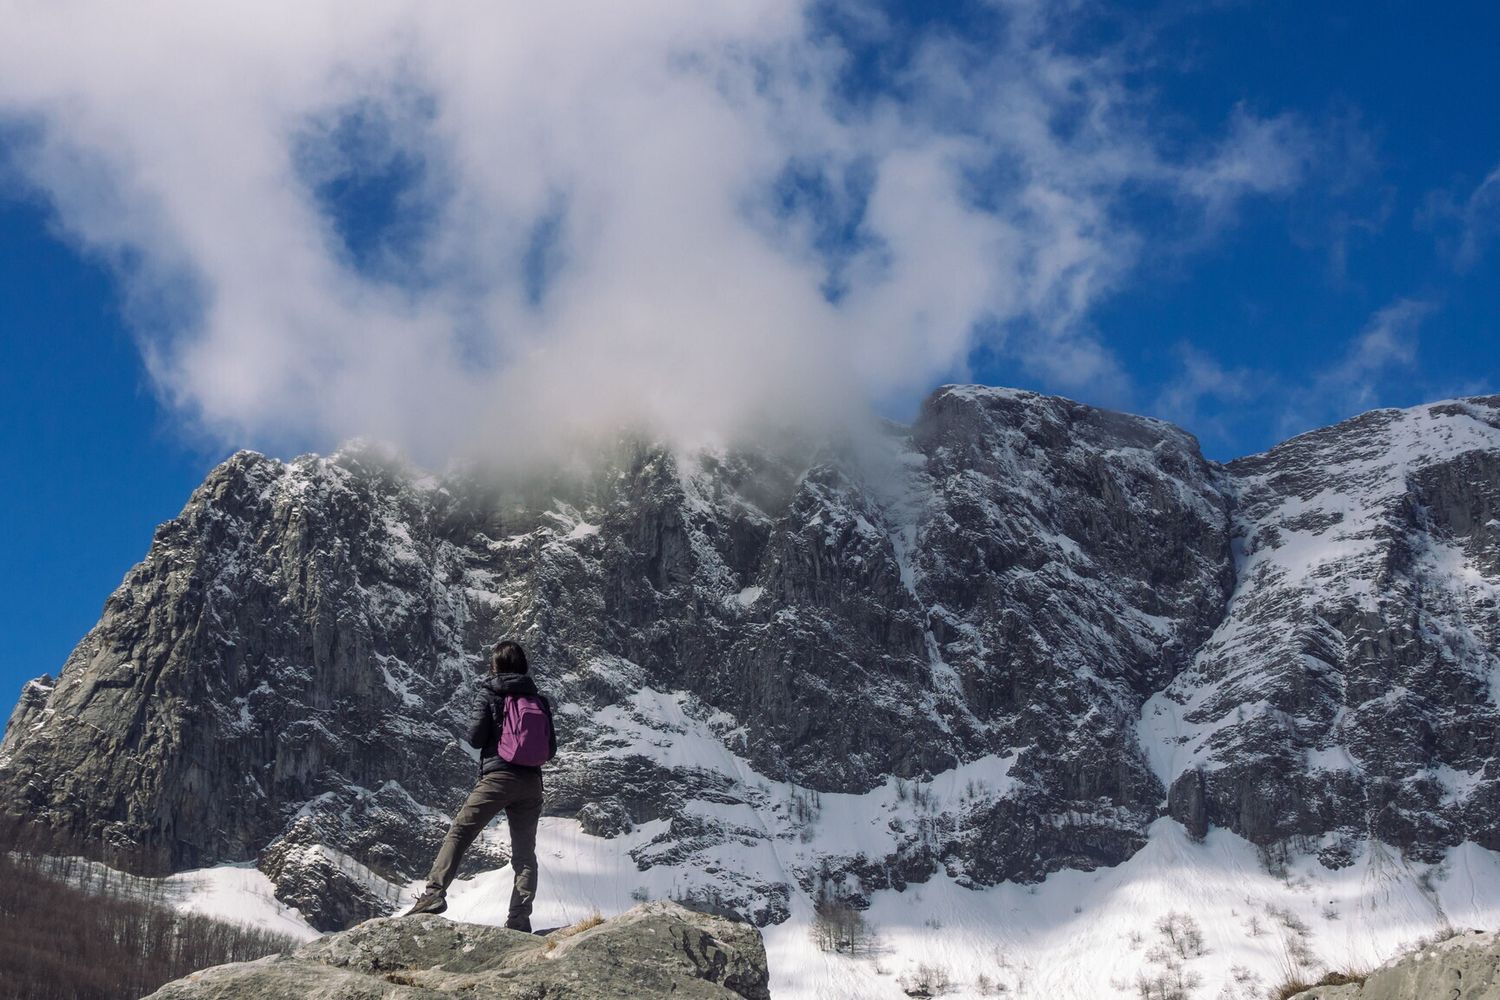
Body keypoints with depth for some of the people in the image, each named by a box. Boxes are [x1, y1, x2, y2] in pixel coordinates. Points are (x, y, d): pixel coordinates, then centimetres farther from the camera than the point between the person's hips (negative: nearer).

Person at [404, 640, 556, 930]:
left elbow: (475, 737, -4)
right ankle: (520, 917, -1)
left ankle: (435, 892, -21)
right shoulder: (538, 700, 11)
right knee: (525, 852, 8)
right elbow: (551, 749, 10)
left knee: (459, 833, -5)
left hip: (497, 777, -4)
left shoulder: (489, 695, 1)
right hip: (531, 783, 4)